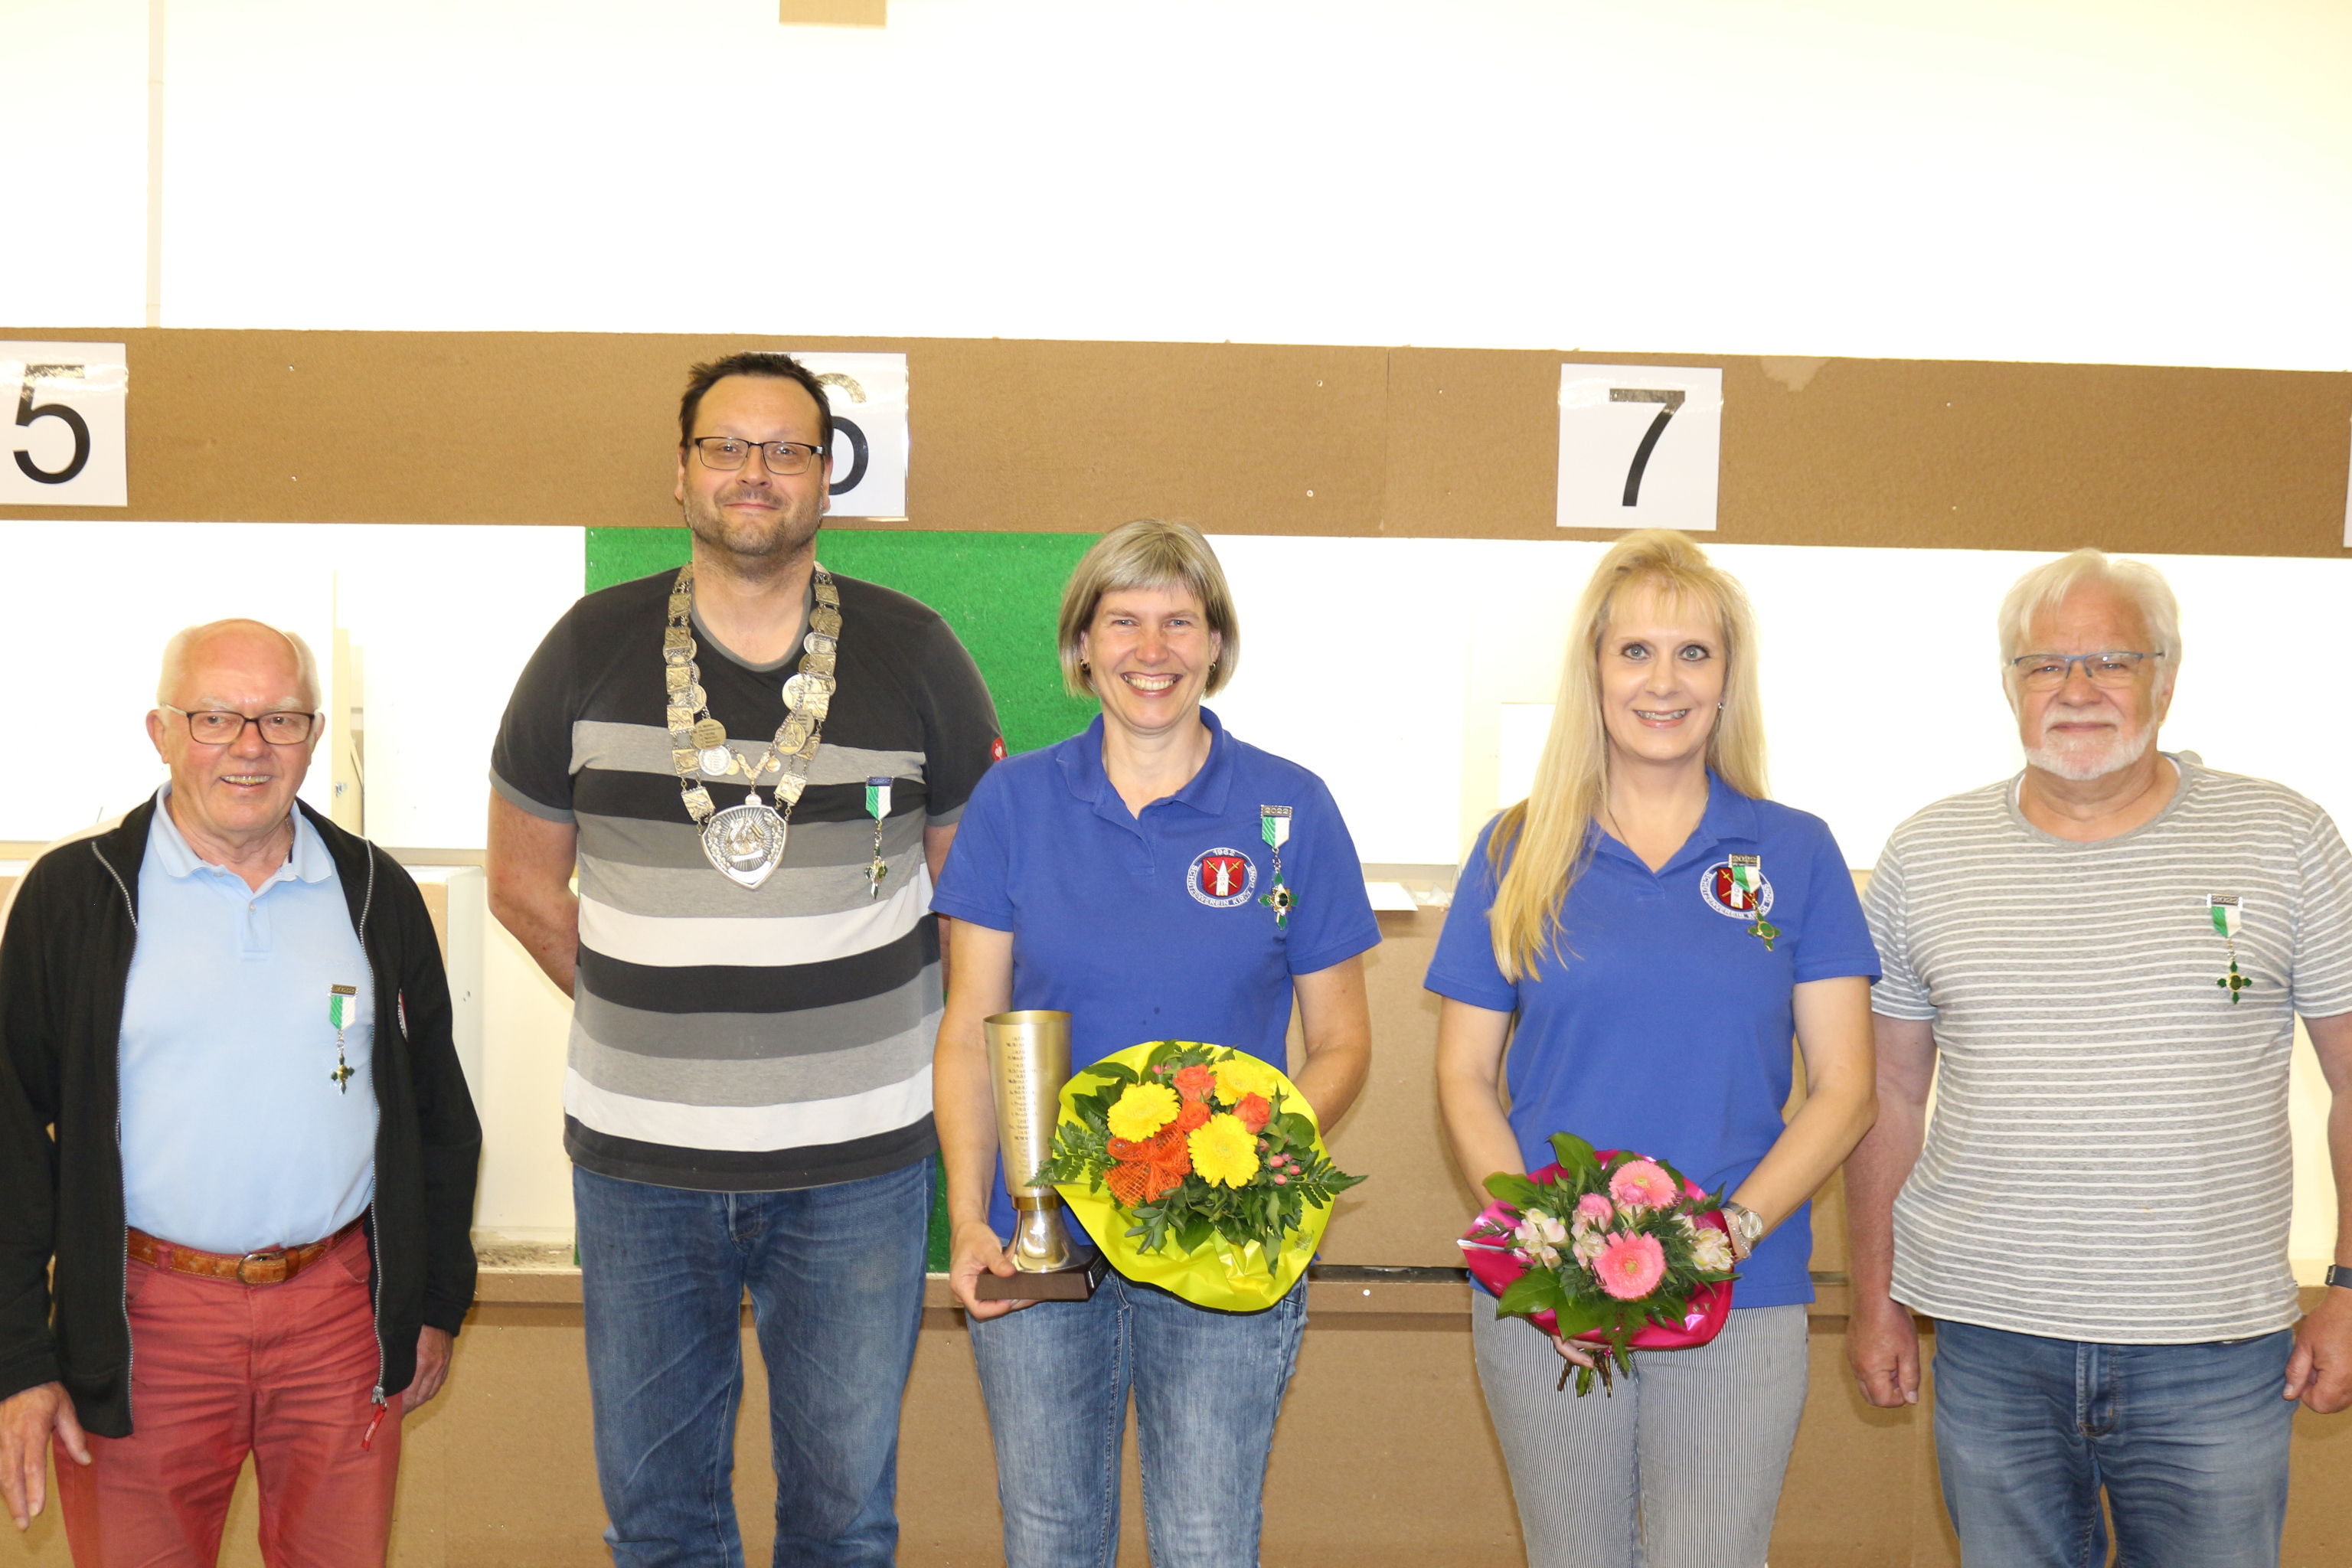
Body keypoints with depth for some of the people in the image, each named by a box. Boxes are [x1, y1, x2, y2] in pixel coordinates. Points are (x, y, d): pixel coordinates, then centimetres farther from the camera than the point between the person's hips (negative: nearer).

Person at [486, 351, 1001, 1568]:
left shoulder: (913, 654, -1)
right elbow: (525, 883, 10)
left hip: (857, 1155, -1)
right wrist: (644, 1009, 5)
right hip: (637, 1150, 1)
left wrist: (848, 1012, 4)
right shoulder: (591, 650, 1)